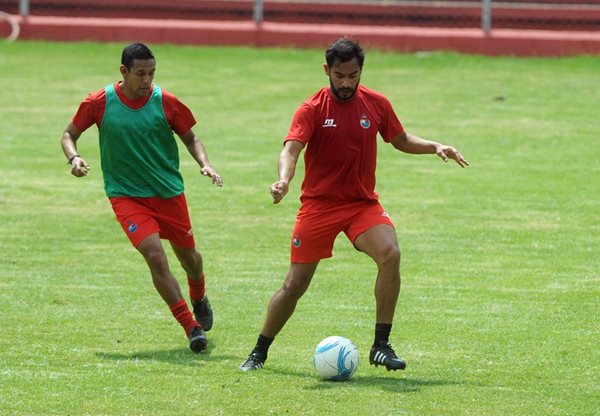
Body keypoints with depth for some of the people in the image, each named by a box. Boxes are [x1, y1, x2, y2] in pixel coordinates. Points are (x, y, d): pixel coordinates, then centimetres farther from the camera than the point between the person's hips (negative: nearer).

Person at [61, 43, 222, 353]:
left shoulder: (165, 102, -7)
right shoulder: (99, 103, -9)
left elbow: (190, 138, 7)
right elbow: (69, 134, 6)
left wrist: (205, 164, -11)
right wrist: (73, 157, -14)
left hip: (169, 193, 2)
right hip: (126, 196, -2)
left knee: (188, 256, 16)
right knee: (155, 255, -21)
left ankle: (199, 301, 51)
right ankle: (191, 327, -15)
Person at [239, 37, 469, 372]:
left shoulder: (377, 104, 1)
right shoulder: (312, 109, -9)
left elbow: (401, 140, 18)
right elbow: (291, 149, -22)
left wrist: (435, 147, 1)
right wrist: (284, 181, -43)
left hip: (363, 203, 2)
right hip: (319, 204, -2)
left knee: (390, 254, -26)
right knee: (295, 284, 0)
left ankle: (381, 346, -17)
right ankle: (259, 353, 21)